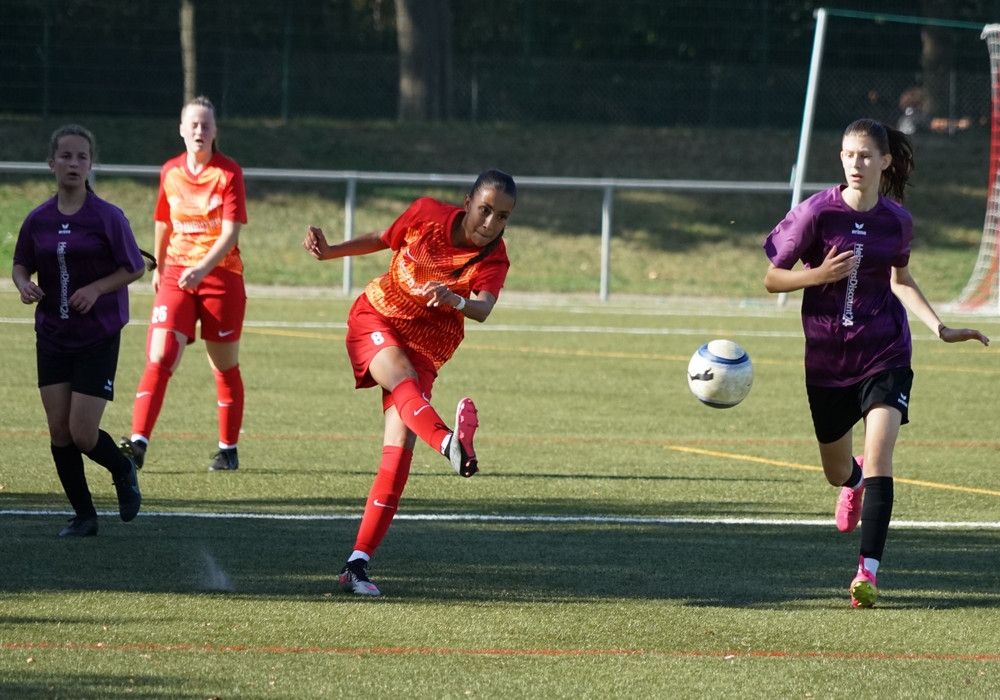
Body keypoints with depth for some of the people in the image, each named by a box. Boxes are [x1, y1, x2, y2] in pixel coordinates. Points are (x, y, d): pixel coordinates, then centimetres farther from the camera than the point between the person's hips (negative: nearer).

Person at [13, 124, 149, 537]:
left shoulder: (107, 217, -10)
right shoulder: (38, 220, 1)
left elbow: (135, 268, -4)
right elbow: (21, 266, 11)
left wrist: (97, 288, -18)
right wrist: (24, 285, -11)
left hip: (98, 338, -4)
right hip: (52, 336, 4)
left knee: (83, 435, -9)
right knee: (59, 431, 0)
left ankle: (123, 471, 23)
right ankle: (83, 515, 14)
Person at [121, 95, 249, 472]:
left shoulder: (229, 173, -6)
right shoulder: (170, 172, 7)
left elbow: (231, 232, -14)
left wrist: (203, 268, -28)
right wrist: (158, 267, 29)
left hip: (221, 275, -3)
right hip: (176, 276, 3)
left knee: (225, 366, 8)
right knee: (159, 358, -14)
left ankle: (228, 450, 22)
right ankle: (138, 442, -22)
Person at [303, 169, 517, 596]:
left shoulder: (493, 261, -13)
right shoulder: (427, 215, -10)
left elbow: (483, 310, -34)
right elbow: (382, 240, 11)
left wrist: (456, 301, -55)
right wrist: (329, 253, 6)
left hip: (425, 347, 1)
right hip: (376, 317, -1)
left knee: (400, 448, -14)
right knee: (402, 376, -35)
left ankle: (358, 564, -12)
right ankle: (450, 445, -68)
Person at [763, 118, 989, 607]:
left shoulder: (897, 220, -2)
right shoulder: (817, 212, -11)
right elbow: (772, 279, -6)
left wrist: (939, 327, 6)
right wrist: (818, 275, -23)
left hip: (885, 352, 0)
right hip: (827, 359, 0)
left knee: (879, 457, -19)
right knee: (837, 471, 16)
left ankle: (868, 573, -20)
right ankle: (855, 482, 56)